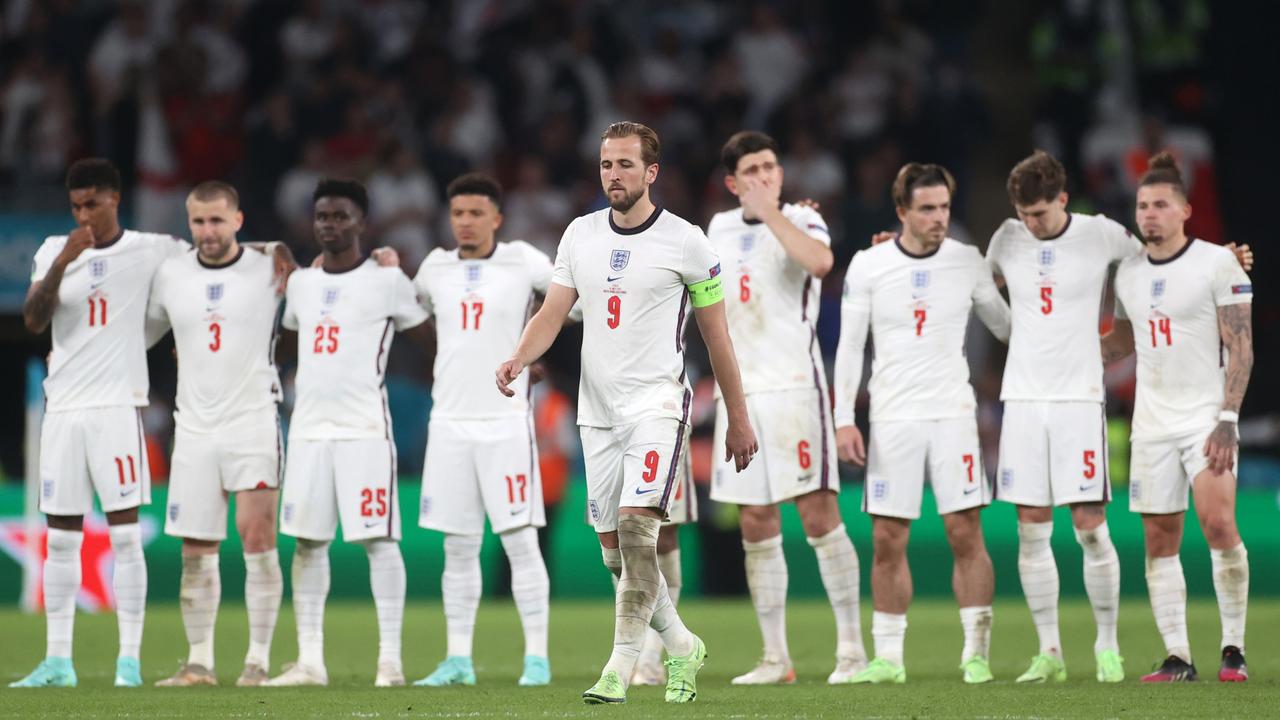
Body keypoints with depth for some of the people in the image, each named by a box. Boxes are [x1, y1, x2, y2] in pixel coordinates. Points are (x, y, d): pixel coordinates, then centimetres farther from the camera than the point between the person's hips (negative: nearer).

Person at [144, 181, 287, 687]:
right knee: (195, 550, 3)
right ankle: (199, 663, 10)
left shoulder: (269, 272, -1)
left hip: (253, 421, -3)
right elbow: (140, 333, 21)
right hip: (194, 428, 3)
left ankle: (259, 660, -7)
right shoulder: (170, 275, 8)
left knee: (256, 536, -11)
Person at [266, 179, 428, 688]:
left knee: (378, 540, -7)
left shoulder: (387, 281, -1)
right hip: (308, 429, 5)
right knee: (307, 543, 4)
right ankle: (309, 661, 7)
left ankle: (390, 660, -7)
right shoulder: (300, 284, 14)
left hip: (365, 429, -5)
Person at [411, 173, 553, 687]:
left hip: (505, 422, -4)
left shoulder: (522, 262, -1)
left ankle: (537, 658, -2)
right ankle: (458, 660, 10)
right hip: (449, 422, 4)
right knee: (458, 548, 6)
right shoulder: (435, 268, 10)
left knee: (520, 541, -6)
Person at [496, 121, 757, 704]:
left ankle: (621, 665, -19)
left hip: (656, 404, -5)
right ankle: (681, 646, 25)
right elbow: (552, 313, 6)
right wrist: (518, 359, -15)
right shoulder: (580, 235, 8)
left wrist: (739, 420, 6)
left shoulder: (684, 242, -4)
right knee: (614, 550, 7)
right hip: (598, 410, 5)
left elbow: (716, 336, 3)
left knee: (636, 526, -21)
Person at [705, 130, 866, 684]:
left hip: (793, 384, -6)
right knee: (756, 528, 6)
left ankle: (851, 646, -5)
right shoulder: (720, 228, 13)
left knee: (819, 514, -10)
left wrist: (769, 211, -21)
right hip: (739, 390, 6)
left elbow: (820, 260, -27)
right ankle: (774, 658, 10)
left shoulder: (800, 220, -4)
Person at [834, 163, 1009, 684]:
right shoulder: (868, 266, 1)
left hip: (953, 413, 0)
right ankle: (889, 657, 8)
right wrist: (844, 418, -1)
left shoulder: (967, 261, 3)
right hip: (892, 419, 0)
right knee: (888, 542, 1)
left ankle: (977, 654, -1)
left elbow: (1005, 326, 15)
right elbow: (850, 344, 4)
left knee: (965, 534, -6)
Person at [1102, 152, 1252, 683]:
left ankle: (1233, 648, -9)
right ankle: (1177, 658, 4)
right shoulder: (1129, 272, 12)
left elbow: (1240, 346, -8)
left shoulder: (1217, 263, -5)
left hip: (1206, 414, -5)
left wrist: (1227, 418, -16)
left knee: (1218, 524, -19)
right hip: (1152, 420, 5)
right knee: (1160, 539, 1)